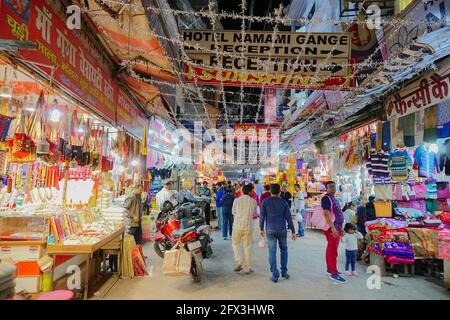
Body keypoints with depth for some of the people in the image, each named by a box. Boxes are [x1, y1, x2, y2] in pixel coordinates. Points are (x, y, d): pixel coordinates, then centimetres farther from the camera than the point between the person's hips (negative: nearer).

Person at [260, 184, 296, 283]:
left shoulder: (265, 202, -3)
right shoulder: (283, 202, -1)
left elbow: (262, 216, -1)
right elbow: (289, 218, -1)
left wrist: (261, 229, 12)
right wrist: (293, 231, 4)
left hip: (270, 230, -1)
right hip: (282, 229, 1)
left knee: (272, 252, 3)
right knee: (284, 250, 19)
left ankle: (275, 275, 5)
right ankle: (284, 272, 22)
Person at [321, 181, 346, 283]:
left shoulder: (333, 198, 16)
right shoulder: (326, 198, -14)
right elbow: (326, 213, -23)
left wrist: (340, 228, 21)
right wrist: (333, 228, -29)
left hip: (337, 227, 10)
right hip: (332, 228, -10)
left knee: (331, 248, 17)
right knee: (333, 250, -8)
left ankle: (329, 268, 27)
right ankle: (334, 273, -5)